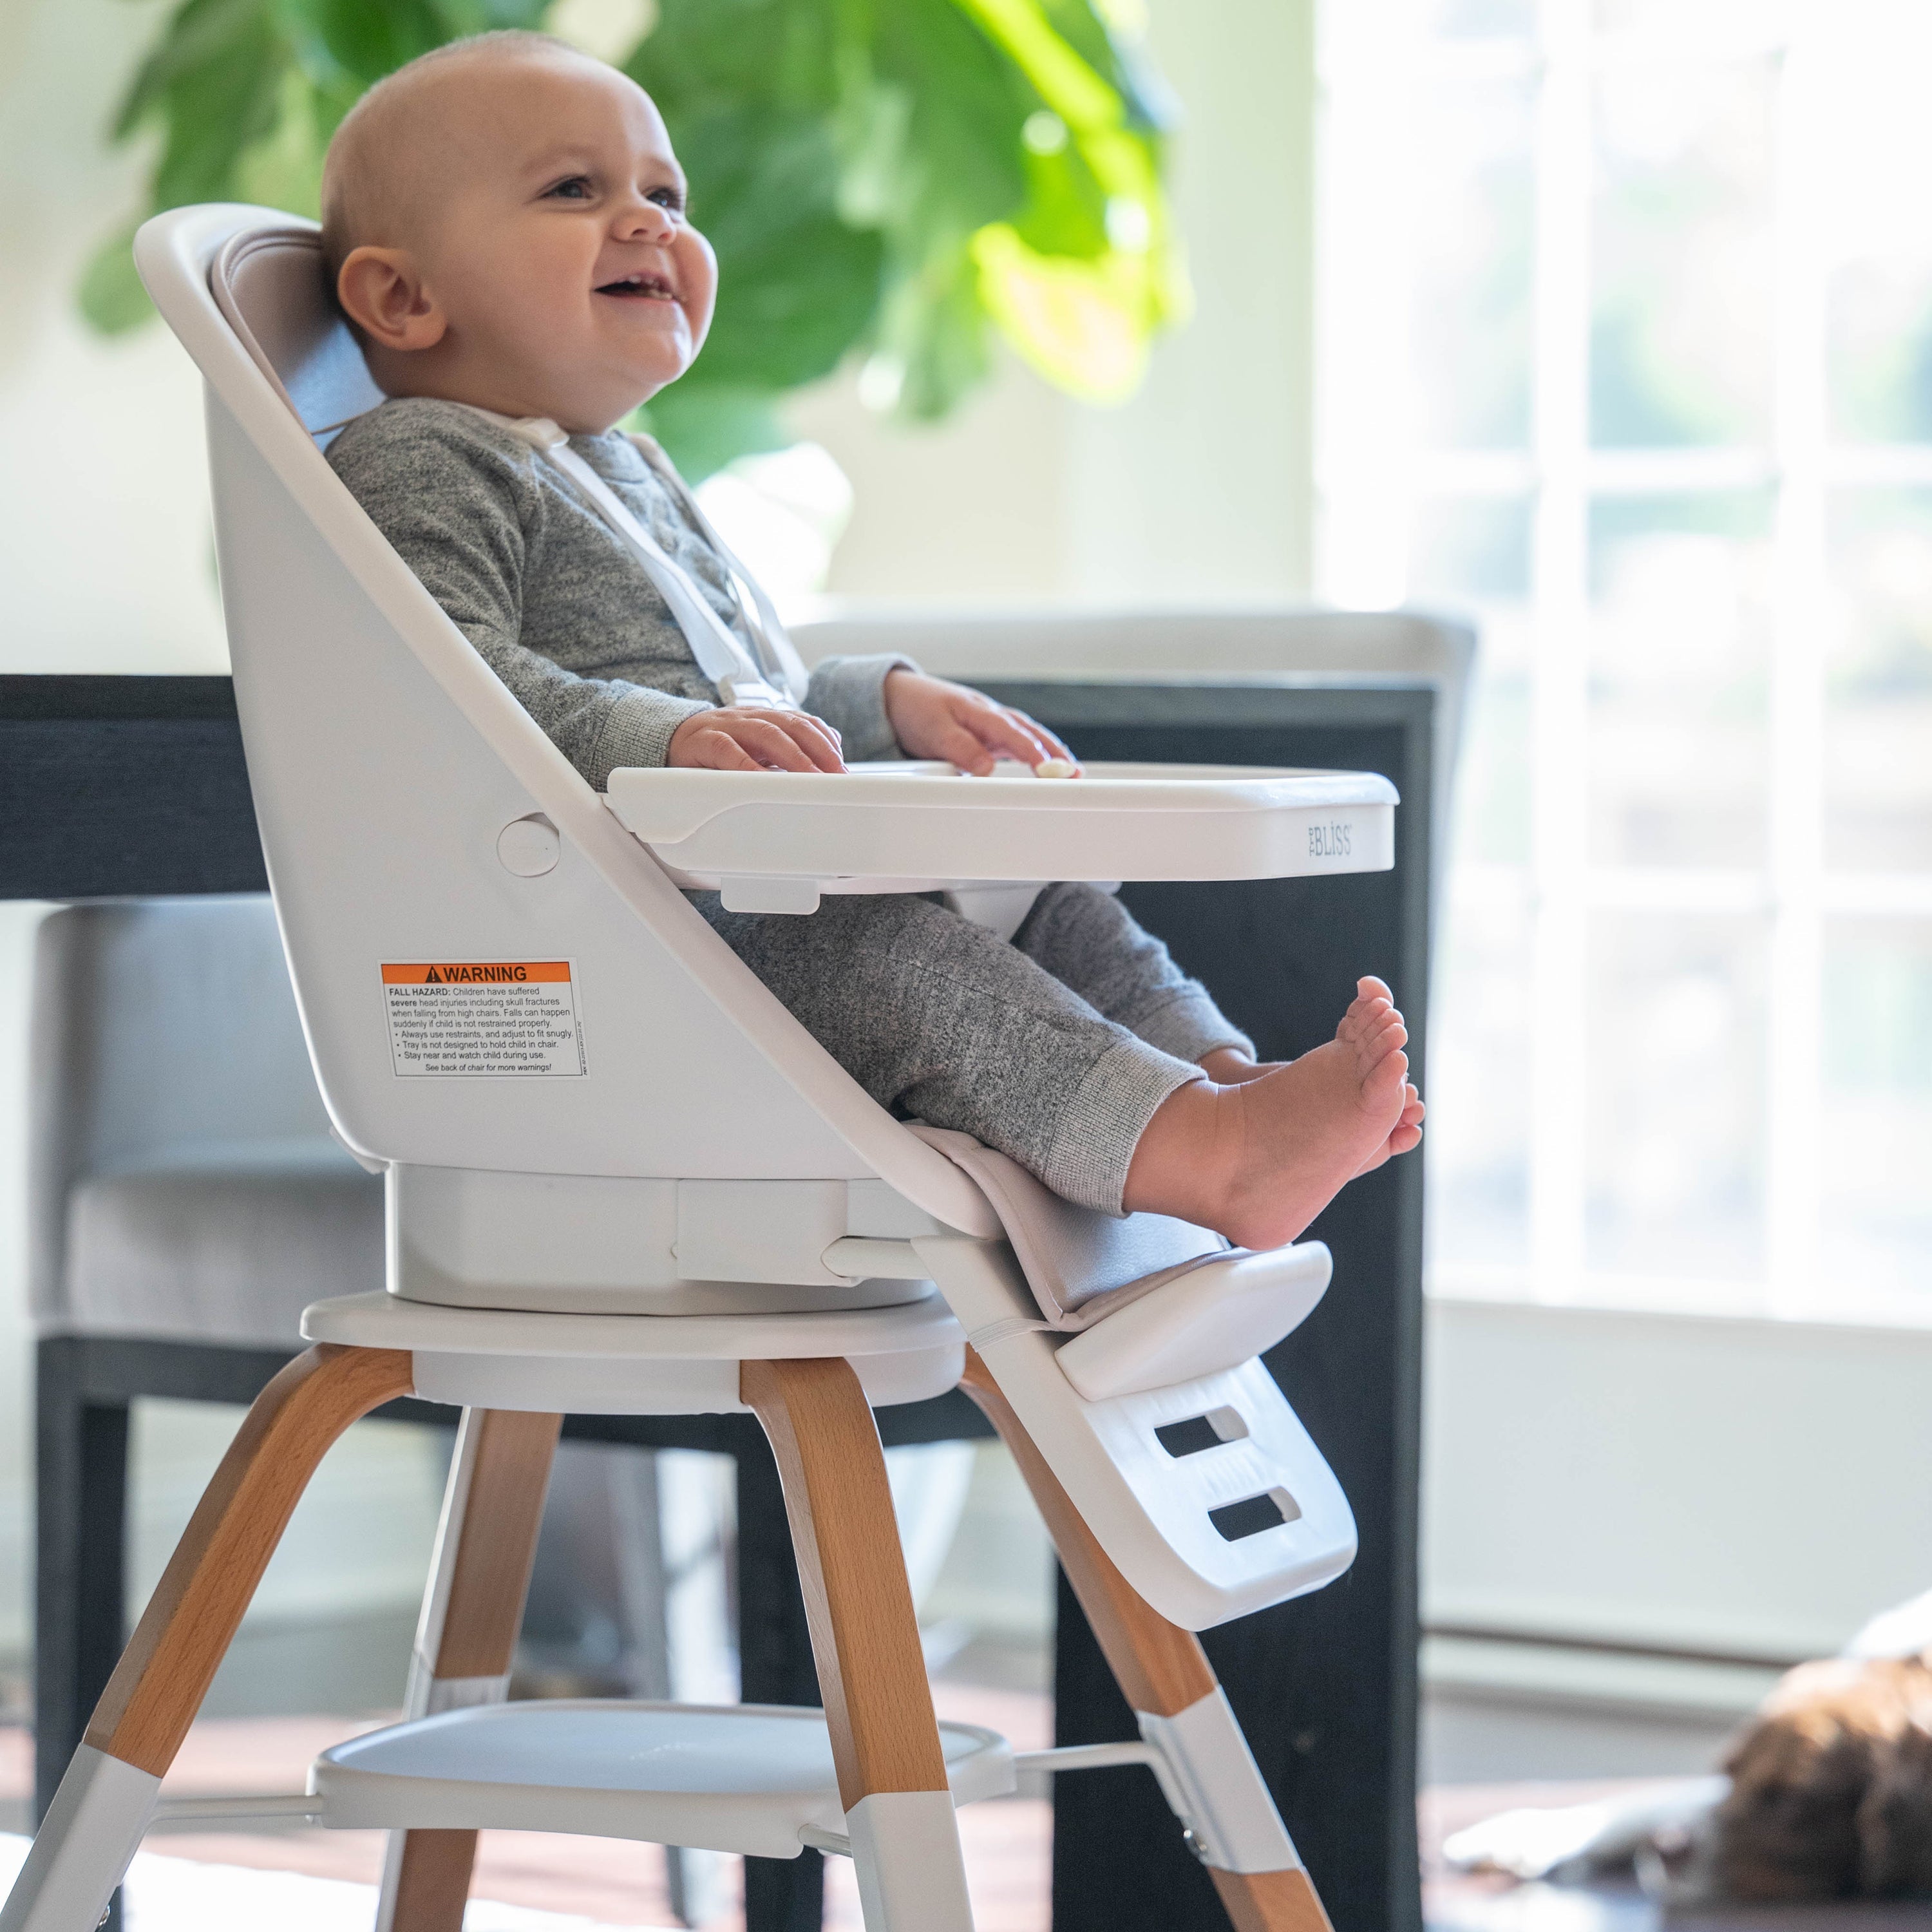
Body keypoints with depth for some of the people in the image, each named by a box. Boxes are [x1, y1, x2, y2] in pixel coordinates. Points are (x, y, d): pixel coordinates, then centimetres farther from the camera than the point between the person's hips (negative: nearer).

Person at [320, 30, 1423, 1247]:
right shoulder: (416, 467, -6)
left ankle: (1228, 1082, -18)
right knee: (880, 956, -30)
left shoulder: (629, 473, 29)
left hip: (754, 895, 11)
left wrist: (890, 702, 15)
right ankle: (1205, 1159, -43)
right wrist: (667, 737, -33)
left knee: (1051, 905, 1)